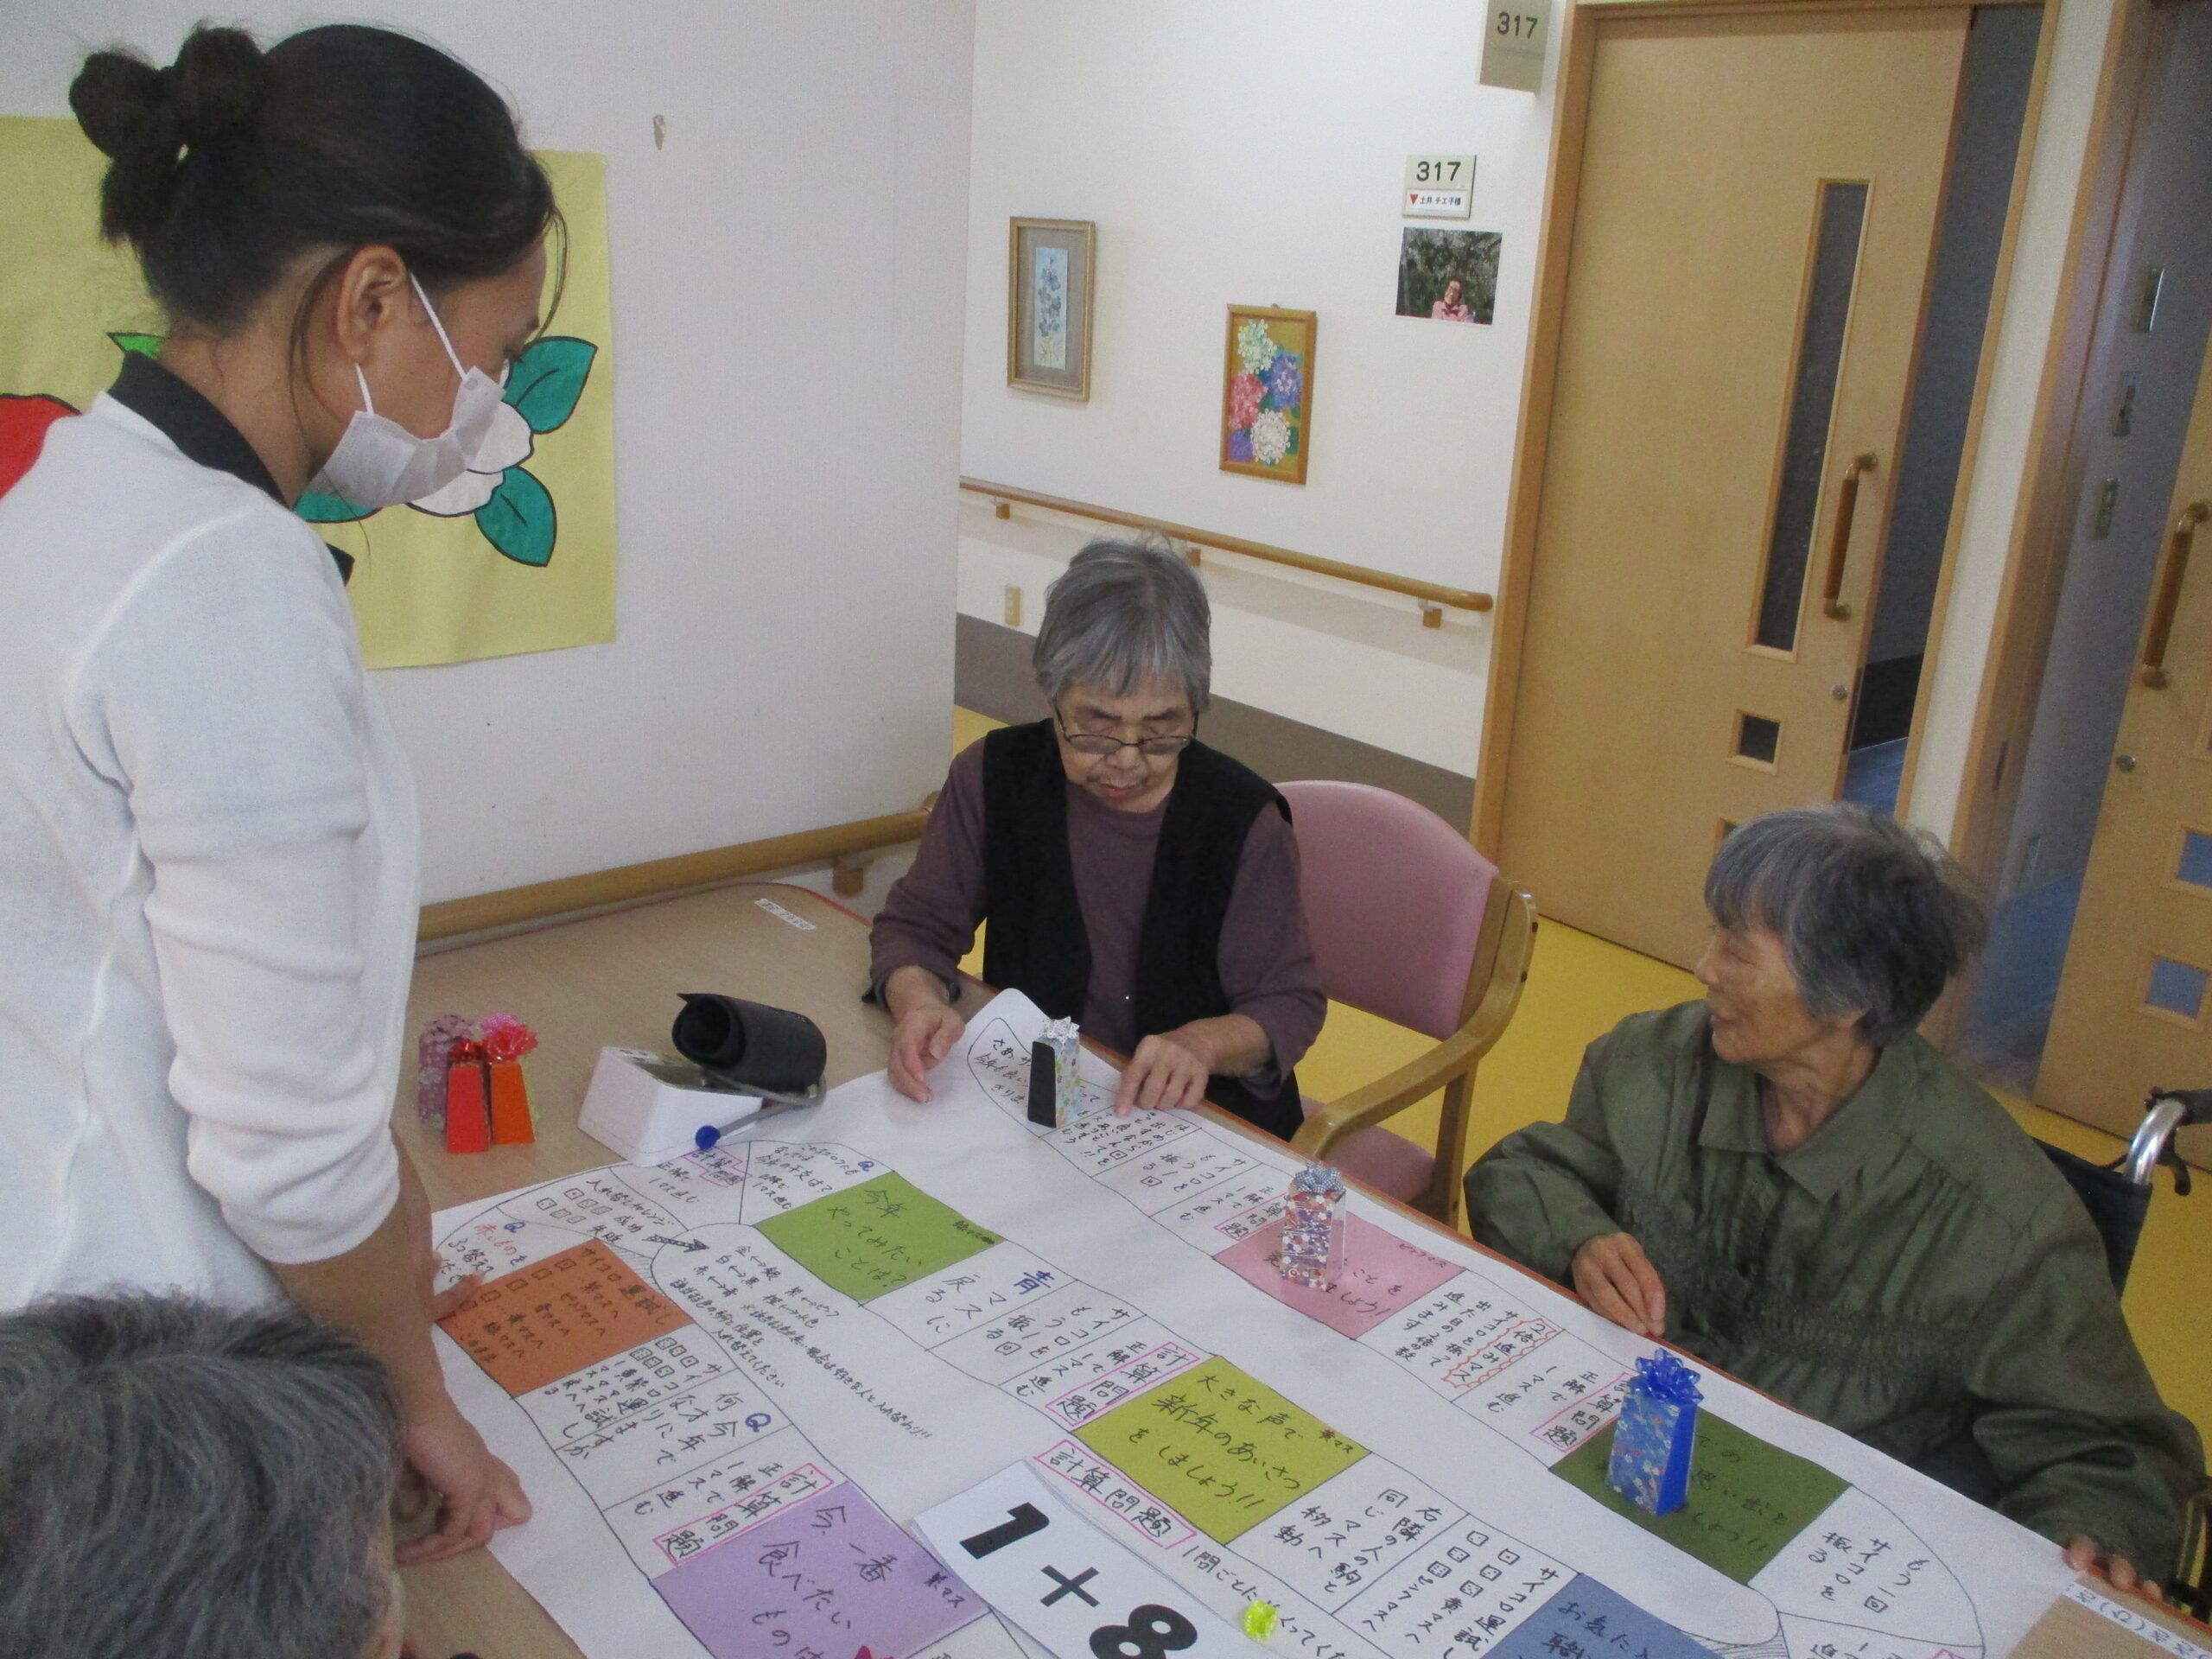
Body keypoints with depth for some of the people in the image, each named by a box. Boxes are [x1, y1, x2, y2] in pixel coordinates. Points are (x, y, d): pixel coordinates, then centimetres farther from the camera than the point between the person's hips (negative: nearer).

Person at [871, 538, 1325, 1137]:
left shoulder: (1243, 818, -12)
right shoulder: (994, 778, -6)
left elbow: (1291, 1003, -5)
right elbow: (915, 924, 3)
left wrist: (1206, 1042, -26)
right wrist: (918, 999, -20)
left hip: (1208, 1118, -1)